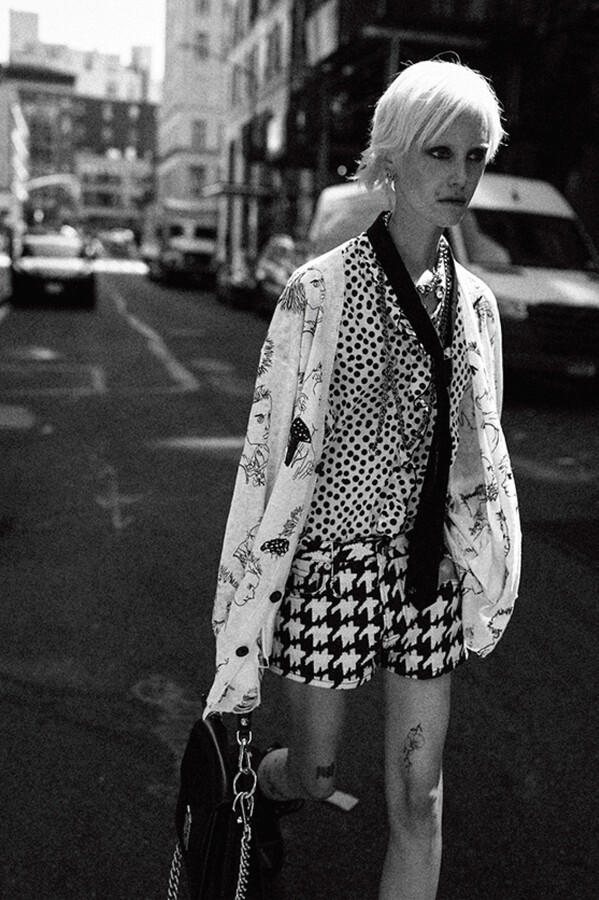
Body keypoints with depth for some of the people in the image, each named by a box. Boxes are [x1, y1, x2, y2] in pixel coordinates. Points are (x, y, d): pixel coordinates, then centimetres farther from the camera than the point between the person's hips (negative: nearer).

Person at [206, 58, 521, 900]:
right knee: (313, 772, 15)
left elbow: (481, 452, 10)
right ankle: (247, 800, 53)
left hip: (426, 567, 4)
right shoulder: (320, 291, -14)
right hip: (332, 557, -4)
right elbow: (273, 449, -14)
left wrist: (487, 580, 12)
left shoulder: (473, 300, 2)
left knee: (420, 798, 10)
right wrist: (242, 629, -12)